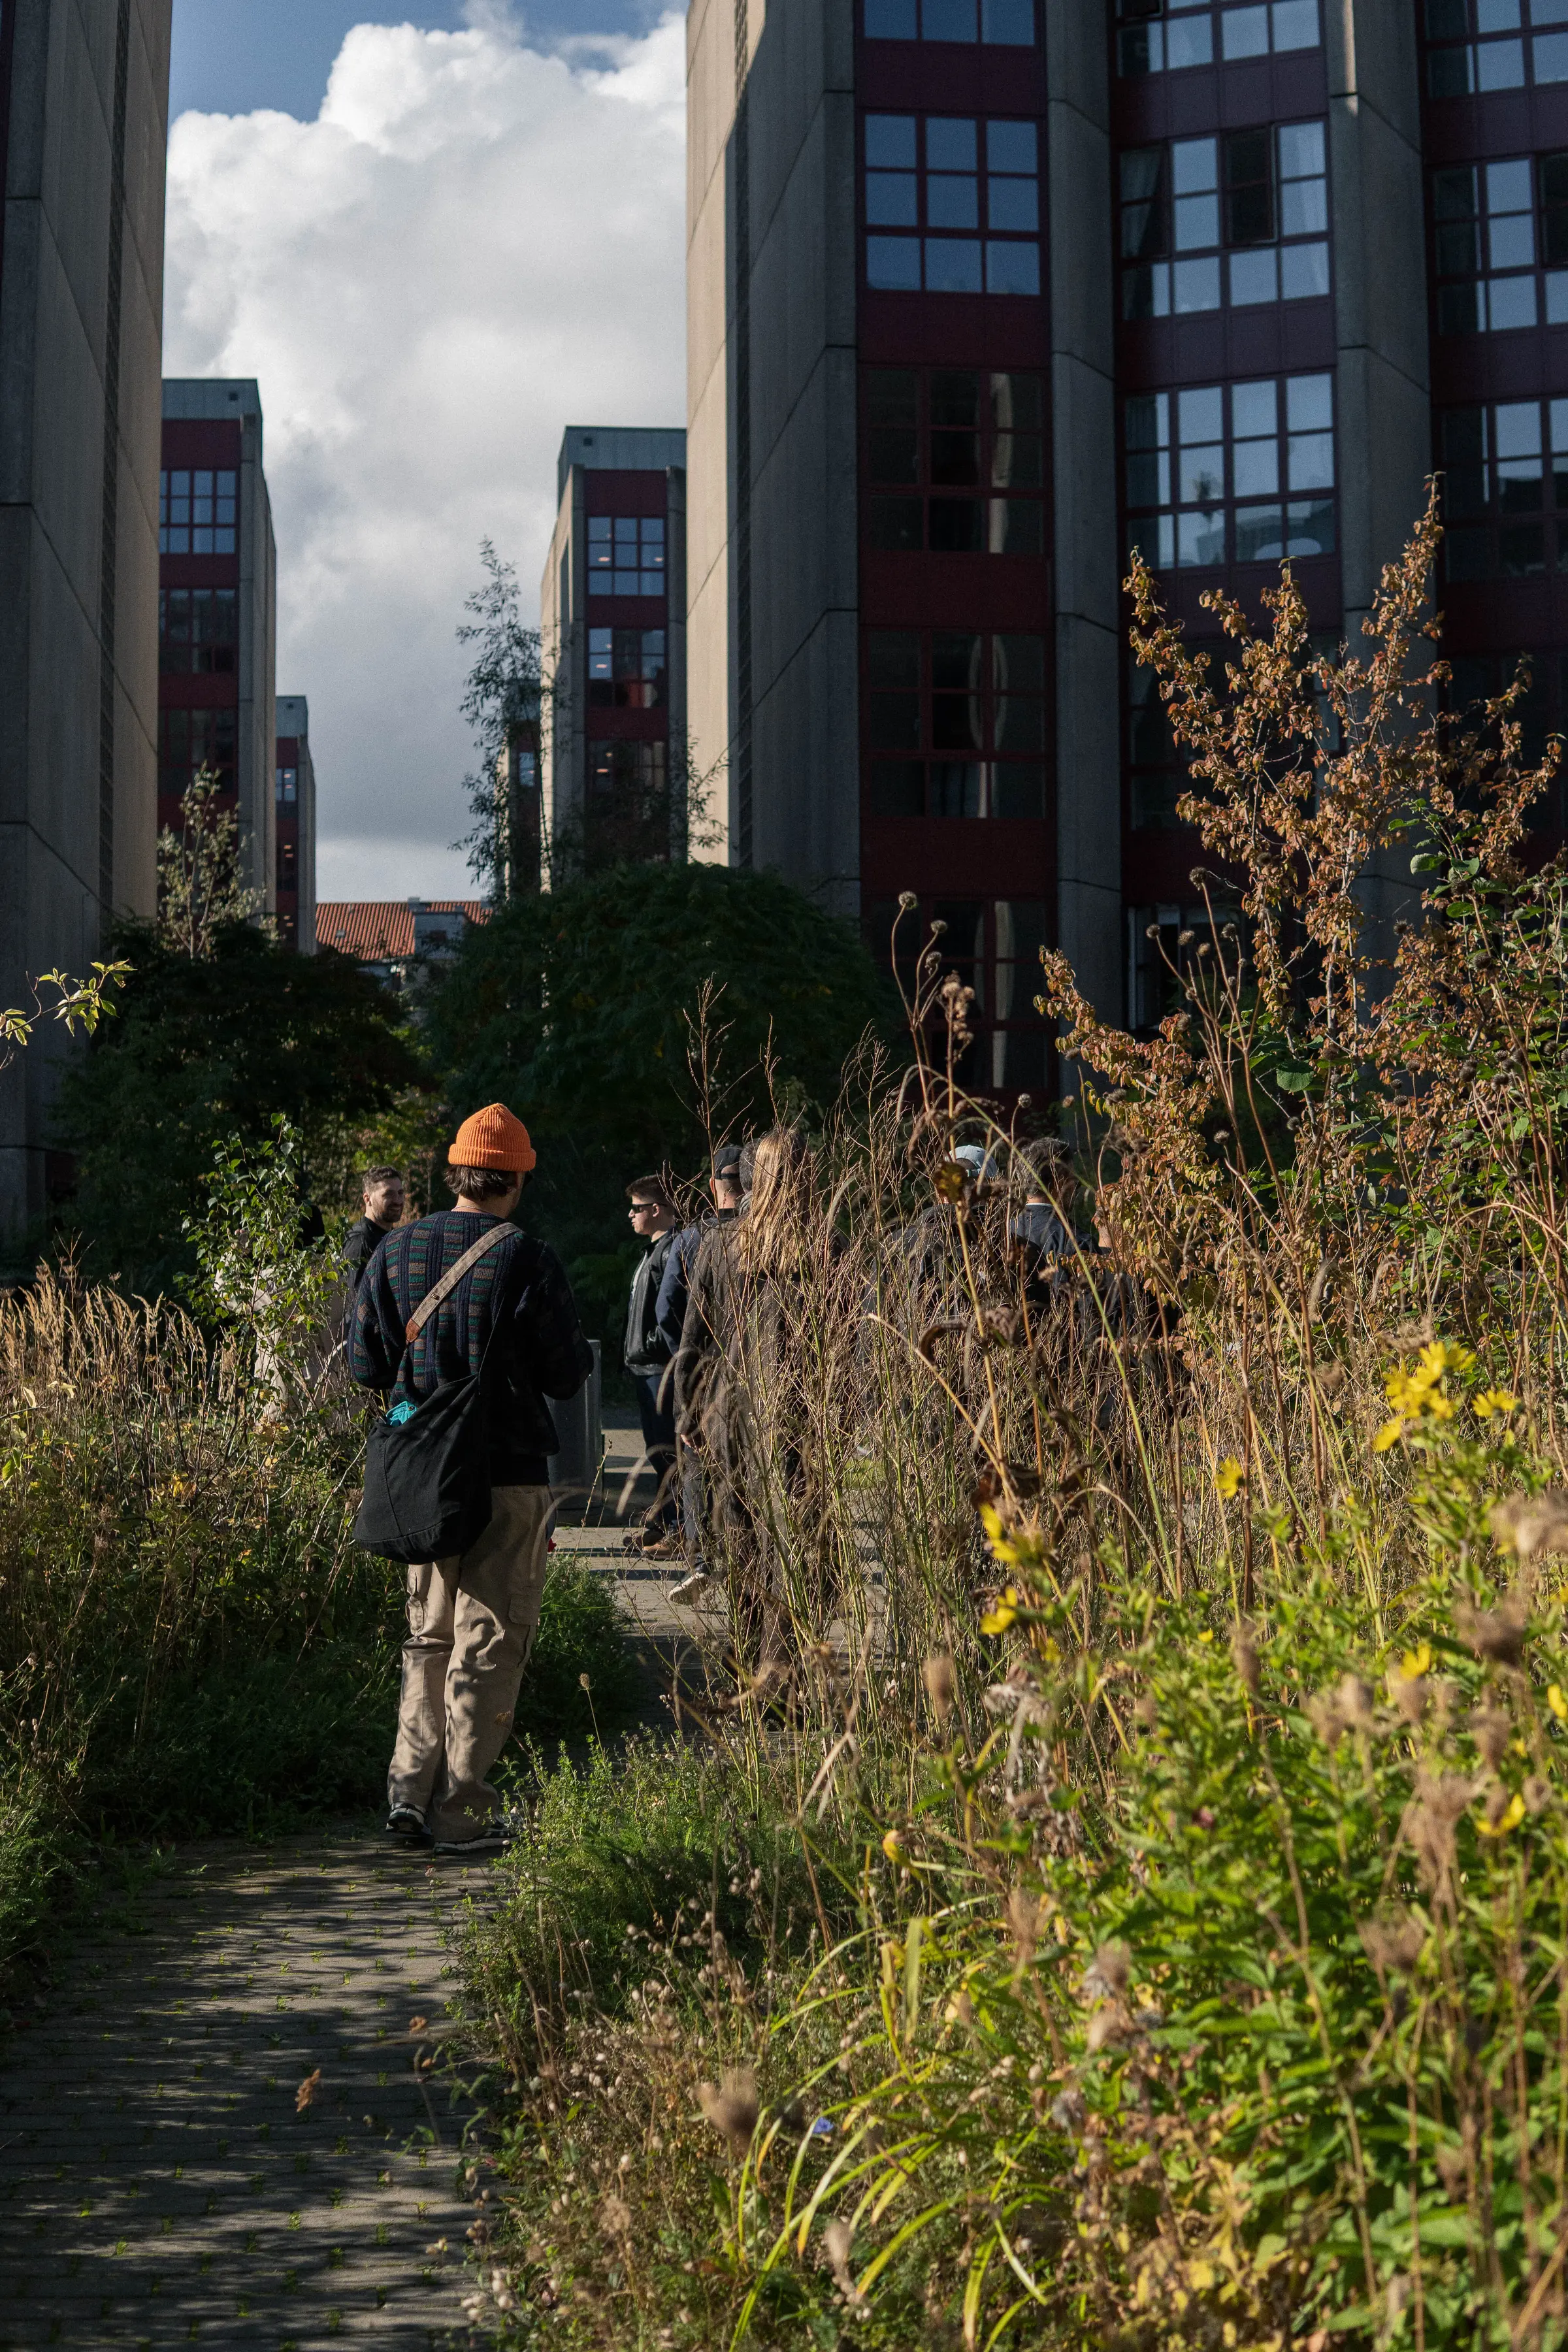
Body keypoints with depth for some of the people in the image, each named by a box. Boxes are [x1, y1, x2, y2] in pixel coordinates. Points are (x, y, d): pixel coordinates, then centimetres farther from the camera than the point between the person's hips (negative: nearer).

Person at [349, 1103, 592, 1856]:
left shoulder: (394, 1252, 2)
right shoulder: (527, 1261, -12)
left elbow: (365, 1365, 5)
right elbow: (567, 1376, -8)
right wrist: (581, 1349, 13)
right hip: (508, 1476, -5)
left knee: (429, 1636, 17)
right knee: (488, 1644, 3)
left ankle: (411, 1787, 10)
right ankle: (461, 1812, 5)